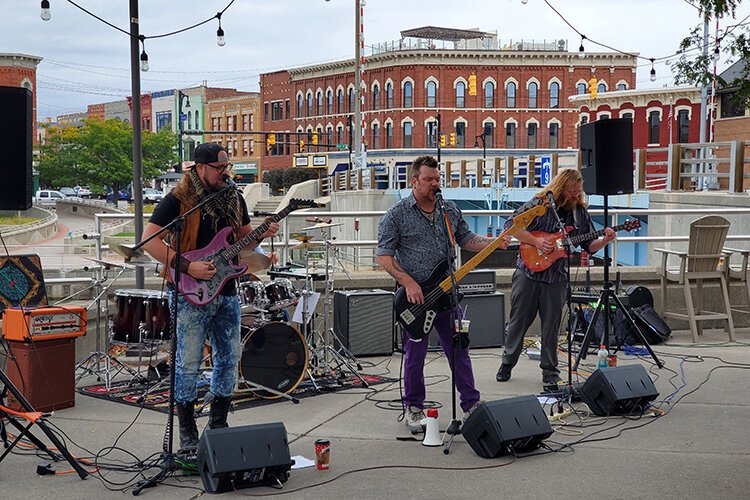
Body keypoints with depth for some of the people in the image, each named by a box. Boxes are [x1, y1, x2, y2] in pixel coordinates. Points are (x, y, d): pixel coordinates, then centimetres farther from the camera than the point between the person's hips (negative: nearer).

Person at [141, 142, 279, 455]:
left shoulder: (234, 199, 11)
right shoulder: (178, 200, -9)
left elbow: (244, 237, 21)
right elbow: (149, 240, -14)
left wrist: (262, 234, -2)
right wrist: (188, 267, -20)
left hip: (226, 292, 6)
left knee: (229, 359, 10)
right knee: (188, 364, -3)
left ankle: (218, 424, 23)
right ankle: (187, 434, 9)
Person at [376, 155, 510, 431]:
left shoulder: (450, 210, 10)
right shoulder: (396, 215, -6)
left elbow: (466, 239, 17)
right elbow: (384, 255, -7)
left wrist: (494, 243, -1)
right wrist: (408, 283, -17)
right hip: (414, 295, -4)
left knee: (459, 350, 8)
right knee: (415, 355, 5)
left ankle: (471, 403, 17)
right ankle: (413, 408, 20)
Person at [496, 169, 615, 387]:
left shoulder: (581, 213, 6)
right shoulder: (539, 204, -6)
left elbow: (589, 246, 9)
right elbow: (511, 226, -8)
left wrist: (604, 240, -11)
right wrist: (536, 241, -16)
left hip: (556, 277, 2)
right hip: (528, 271, -2)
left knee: (551, 327, 4)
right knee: (518, 321, 7)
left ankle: (550, 371, 16)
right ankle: (507, 363, 22)